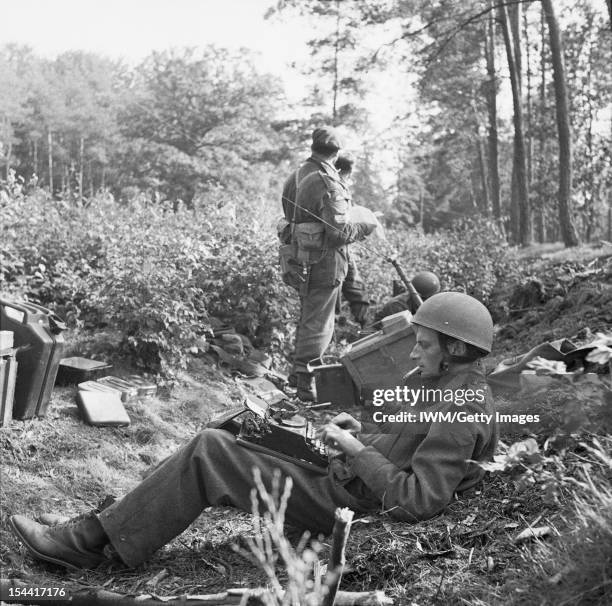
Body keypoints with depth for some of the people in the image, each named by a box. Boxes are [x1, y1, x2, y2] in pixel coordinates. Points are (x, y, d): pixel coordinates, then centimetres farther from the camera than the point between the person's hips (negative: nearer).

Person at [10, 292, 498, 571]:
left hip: (346, 502, -10)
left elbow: (417, 502, -27)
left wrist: (356, 451, -21)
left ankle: (93, 542, -3)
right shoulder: (454, 385, 12)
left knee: (208, 452, -14)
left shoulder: (462, 409, -19)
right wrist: (361, 428, 7)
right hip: (343, 480, 10)